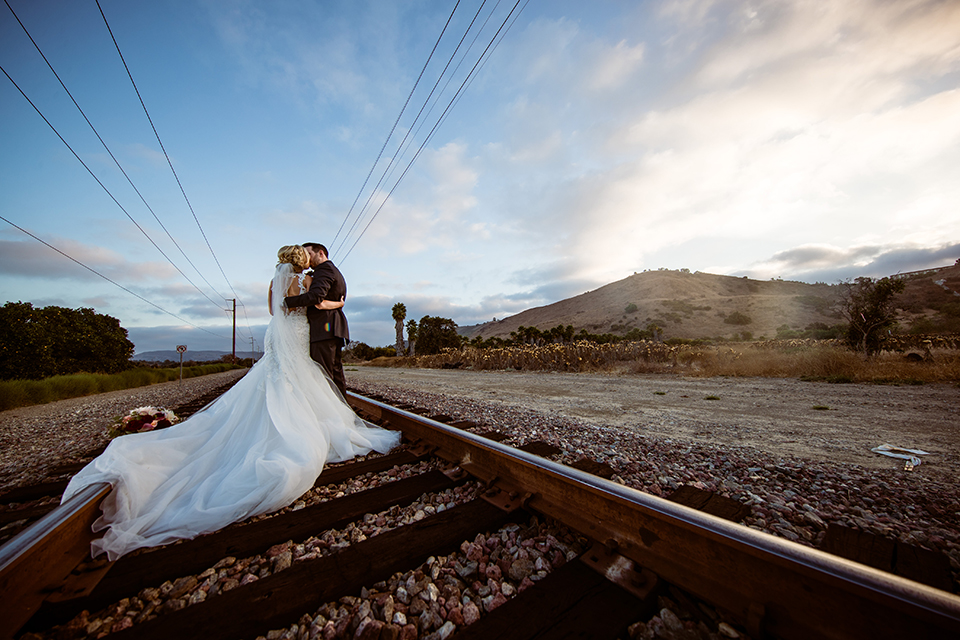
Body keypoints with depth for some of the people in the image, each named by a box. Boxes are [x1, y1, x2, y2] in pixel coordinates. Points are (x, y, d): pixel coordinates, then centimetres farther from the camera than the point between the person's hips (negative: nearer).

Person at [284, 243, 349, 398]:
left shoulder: (325, 269, -4)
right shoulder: (336, 272, 28)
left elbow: (316, 295, -21)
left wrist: (288, 301, -15)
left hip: (324, 328, -10)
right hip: (334, 328, 10)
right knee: (336, 374, 8)